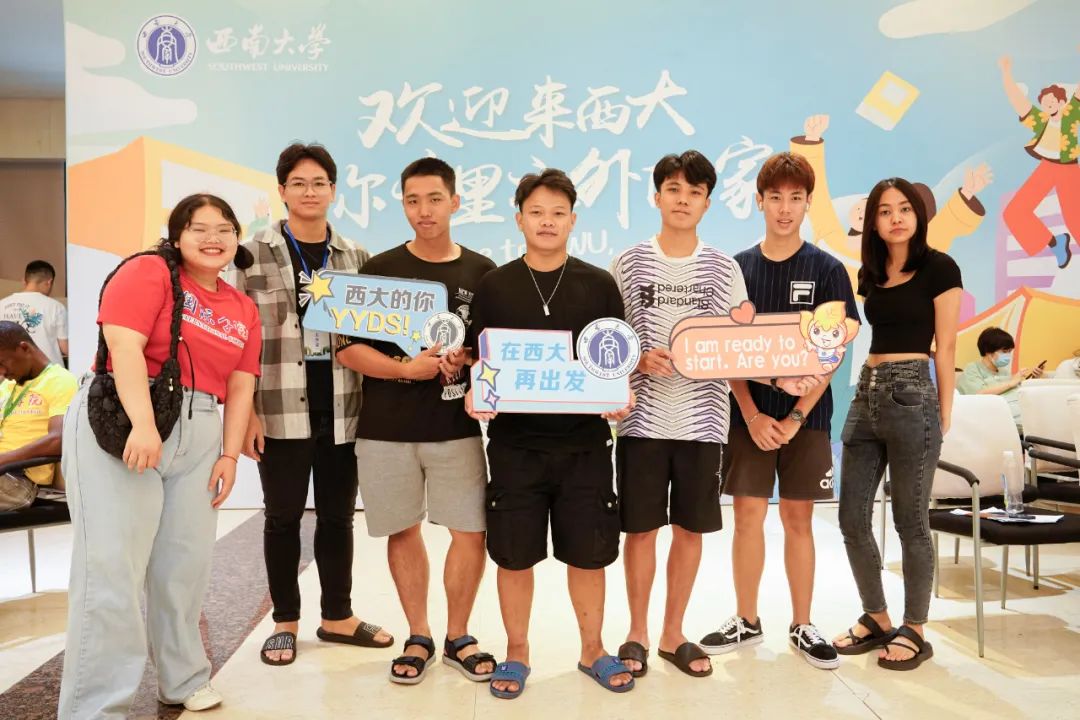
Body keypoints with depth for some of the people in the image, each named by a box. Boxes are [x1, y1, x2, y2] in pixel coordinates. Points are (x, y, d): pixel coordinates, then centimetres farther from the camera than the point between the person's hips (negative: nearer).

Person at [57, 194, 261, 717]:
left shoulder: (243, 309, 16)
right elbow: (123, 344, -14)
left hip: (200, 436, 6)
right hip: (121, 425, -6)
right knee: (113, 566, -6)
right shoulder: (149, 271, -2)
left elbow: (240, 384, 12)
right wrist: (143, 423, -24)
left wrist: (230, 453, 3)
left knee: (186, 564, 10)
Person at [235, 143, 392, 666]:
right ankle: (285, 622, 24)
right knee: (283, 516, 8)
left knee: (338, 514, 11)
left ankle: (338, 617, 26)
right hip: (281, 409, -3)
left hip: (341, 409, 3)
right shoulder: (255, 254, -1)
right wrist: (246, 411, -9)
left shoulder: (355, 256, 8)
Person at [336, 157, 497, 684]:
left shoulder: (482, 273, 4)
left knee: (472, 531, 0)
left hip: (456, 428, 0)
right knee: (402, 531, 10)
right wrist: (408, 368, -17)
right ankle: (418, 637, 28)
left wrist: (470, 358, -13)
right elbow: (348, 349, -3)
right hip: (386, 429, 0)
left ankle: (458, 637, 22)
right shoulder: (378, 270, 1)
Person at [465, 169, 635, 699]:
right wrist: (475, 396, -13)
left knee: (588, 553, 9)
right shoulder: (493, 286, 3)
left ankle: (592, 650, 29)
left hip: (584, 441, 0)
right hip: (514, 442, 0)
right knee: (514, 555, 7)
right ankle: (516, 652, 27)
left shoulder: (600, 286, 4)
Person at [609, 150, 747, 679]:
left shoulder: (724, 269, 5)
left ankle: (673, 634, 26)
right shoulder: (629, 264, 2)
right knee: (641, 529, 5)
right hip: (643, 418, -1)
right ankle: (637, 634, 23)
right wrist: (640, 360, -16)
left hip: (702, 420, 2)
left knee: (690, 529, 9)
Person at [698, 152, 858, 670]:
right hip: (749, 415, 1)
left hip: (806, 415, -1)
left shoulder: (827, 270, -1)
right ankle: (746, 620, 21)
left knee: (798, 517, 7)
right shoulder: (737, 269, 3)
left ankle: (802, 626, 21)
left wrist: (797, 416, -11)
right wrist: (752, 415, -9)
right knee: (748, 515, 5)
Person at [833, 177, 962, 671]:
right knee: (852, 518, 7)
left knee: (910, 520, 2)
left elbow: (945, 347, -4)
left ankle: (914, 631, 17)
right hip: (866, 395, 7)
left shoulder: (939, 268, -3)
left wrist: (943, 415, -3)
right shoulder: (870, 274, 14)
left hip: (912, 395, -6)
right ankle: (876, 618, 23)